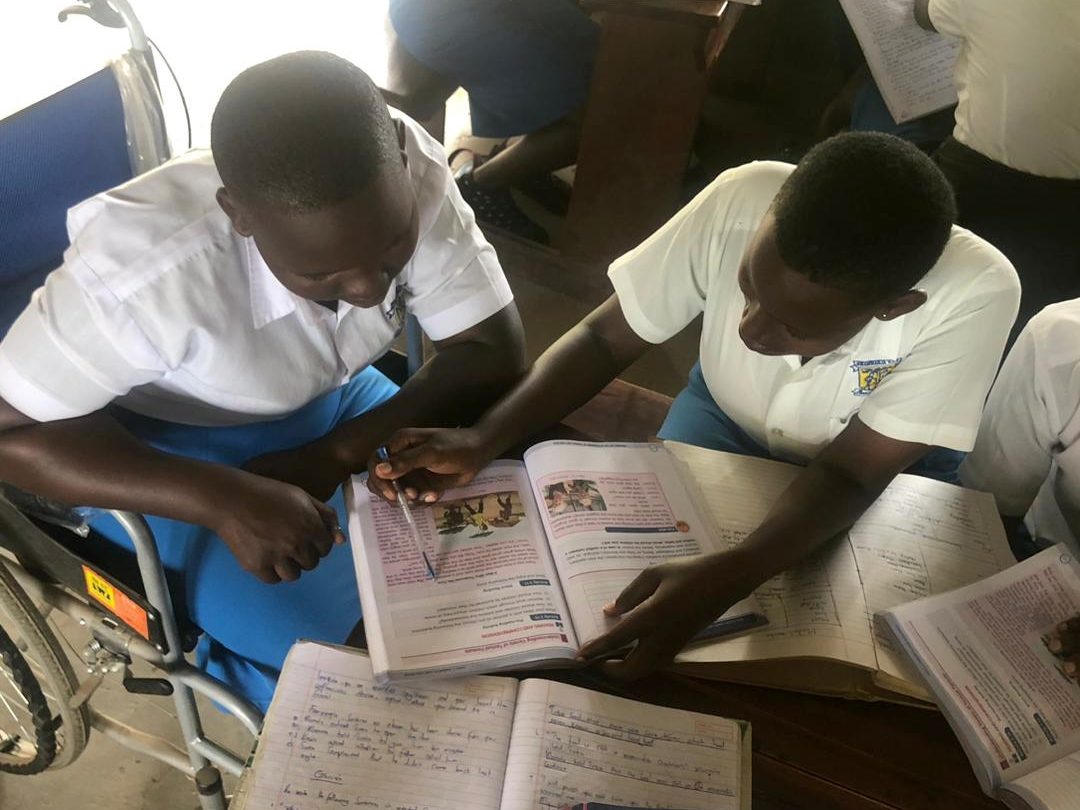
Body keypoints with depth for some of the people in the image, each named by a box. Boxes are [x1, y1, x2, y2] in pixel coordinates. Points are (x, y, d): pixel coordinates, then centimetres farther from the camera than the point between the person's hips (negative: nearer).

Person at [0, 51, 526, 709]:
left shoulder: (408, 171, -24)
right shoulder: (144, 268, -36)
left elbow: (495, 352, -18)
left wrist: (338, 453, -29)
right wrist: (223, 499, -38)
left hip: (333, 403, 4)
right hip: (176, 450, -4)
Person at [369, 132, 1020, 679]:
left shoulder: (977, 294, -35)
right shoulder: (741, 202, -32)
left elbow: (850, 472, -28)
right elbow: (605, 338, -21)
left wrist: (725, 579, -45)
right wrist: (482, 441, -35)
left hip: (879, 478, 0)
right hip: (726, 420, 1)